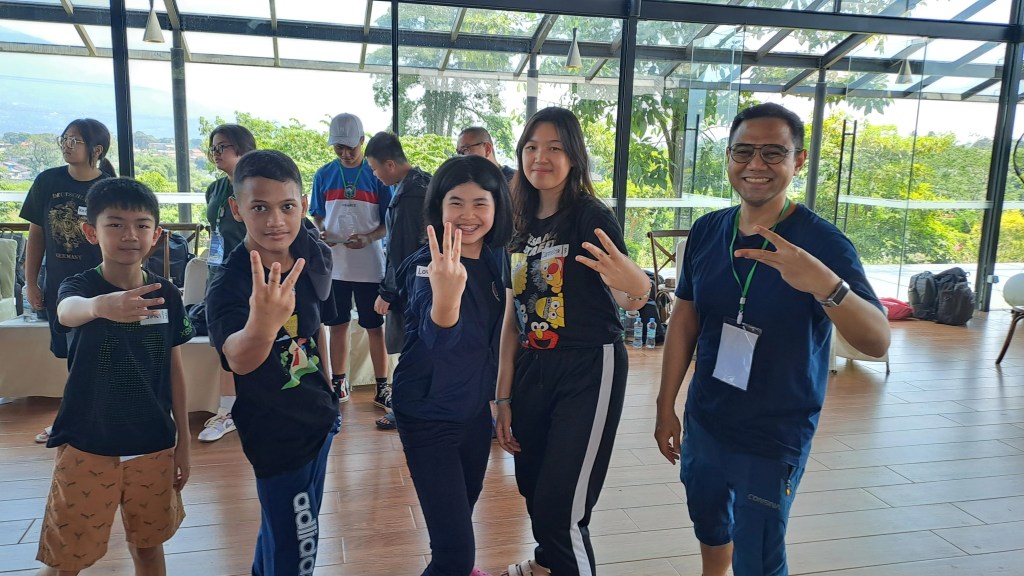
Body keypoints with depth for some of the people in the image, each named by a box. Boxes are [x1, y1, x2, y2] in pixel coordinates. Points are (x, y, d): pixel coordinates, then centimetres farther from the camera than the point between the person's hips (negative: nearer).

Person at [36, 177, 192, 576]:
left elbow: (175, 369, 5)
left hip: (153, 446, 3)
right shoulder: (80, 286, -11)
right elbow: (68, 312, -36)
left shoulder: (166, 294, -3)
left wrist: (183, 440, 7)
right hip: (87, 446, -2)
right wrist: (100, 306, -61)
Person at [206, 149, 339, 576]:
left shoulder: (310, 256, -6)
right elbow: (239, 359, -44)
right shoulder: (229, 285, -26)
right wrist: (261, 326, -67)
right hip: (275, 433, -6)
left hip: (318, 417, 7)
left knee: (283, 521, 27)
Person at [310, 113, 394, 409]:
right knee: (337, 325, 12)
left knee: (375, 326, 5)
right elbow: (317, 214, 13)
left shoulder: (377, 175, -3)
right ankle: (338, 383, 26)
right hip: (334, 265, 3)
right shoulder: (324, 175, 5)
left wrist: (368, 238, -20)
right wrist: (320, 233, -9)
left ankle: (382, 387, 15)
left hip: (370, 265, -3)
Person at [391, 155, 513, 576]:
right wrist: (445, 296, -61)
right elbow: (439, 340, -41)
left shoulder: (494, 260, -3)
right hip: (429, 414, -7)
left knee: (465, 506, 28)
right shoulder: (427, 265, -23)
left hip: (476, 407, 7)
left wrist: (496, 395, 3)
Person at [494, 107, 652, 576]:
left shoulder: (591, 216, -11)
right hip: (533, 370, 6)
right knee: (533, 490, 20)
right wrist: (503, 397, 10)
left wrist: (636, 287, -42)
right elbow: (513, 318, 9)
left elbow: (625, 301, -18)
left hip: (589, 371, -6)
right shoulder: (523, 225, 7)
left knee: (562, 509, -7)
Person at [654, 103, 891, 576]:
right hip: (703, 424, 5)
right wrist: (666, 406, 6)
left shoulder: (822, 244, -17)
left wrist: (824, 283, -47)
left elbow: (877, 342, -27)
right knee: (711, 536, 24)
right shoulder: (707, 231, -4)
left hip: (772, 440, -4)